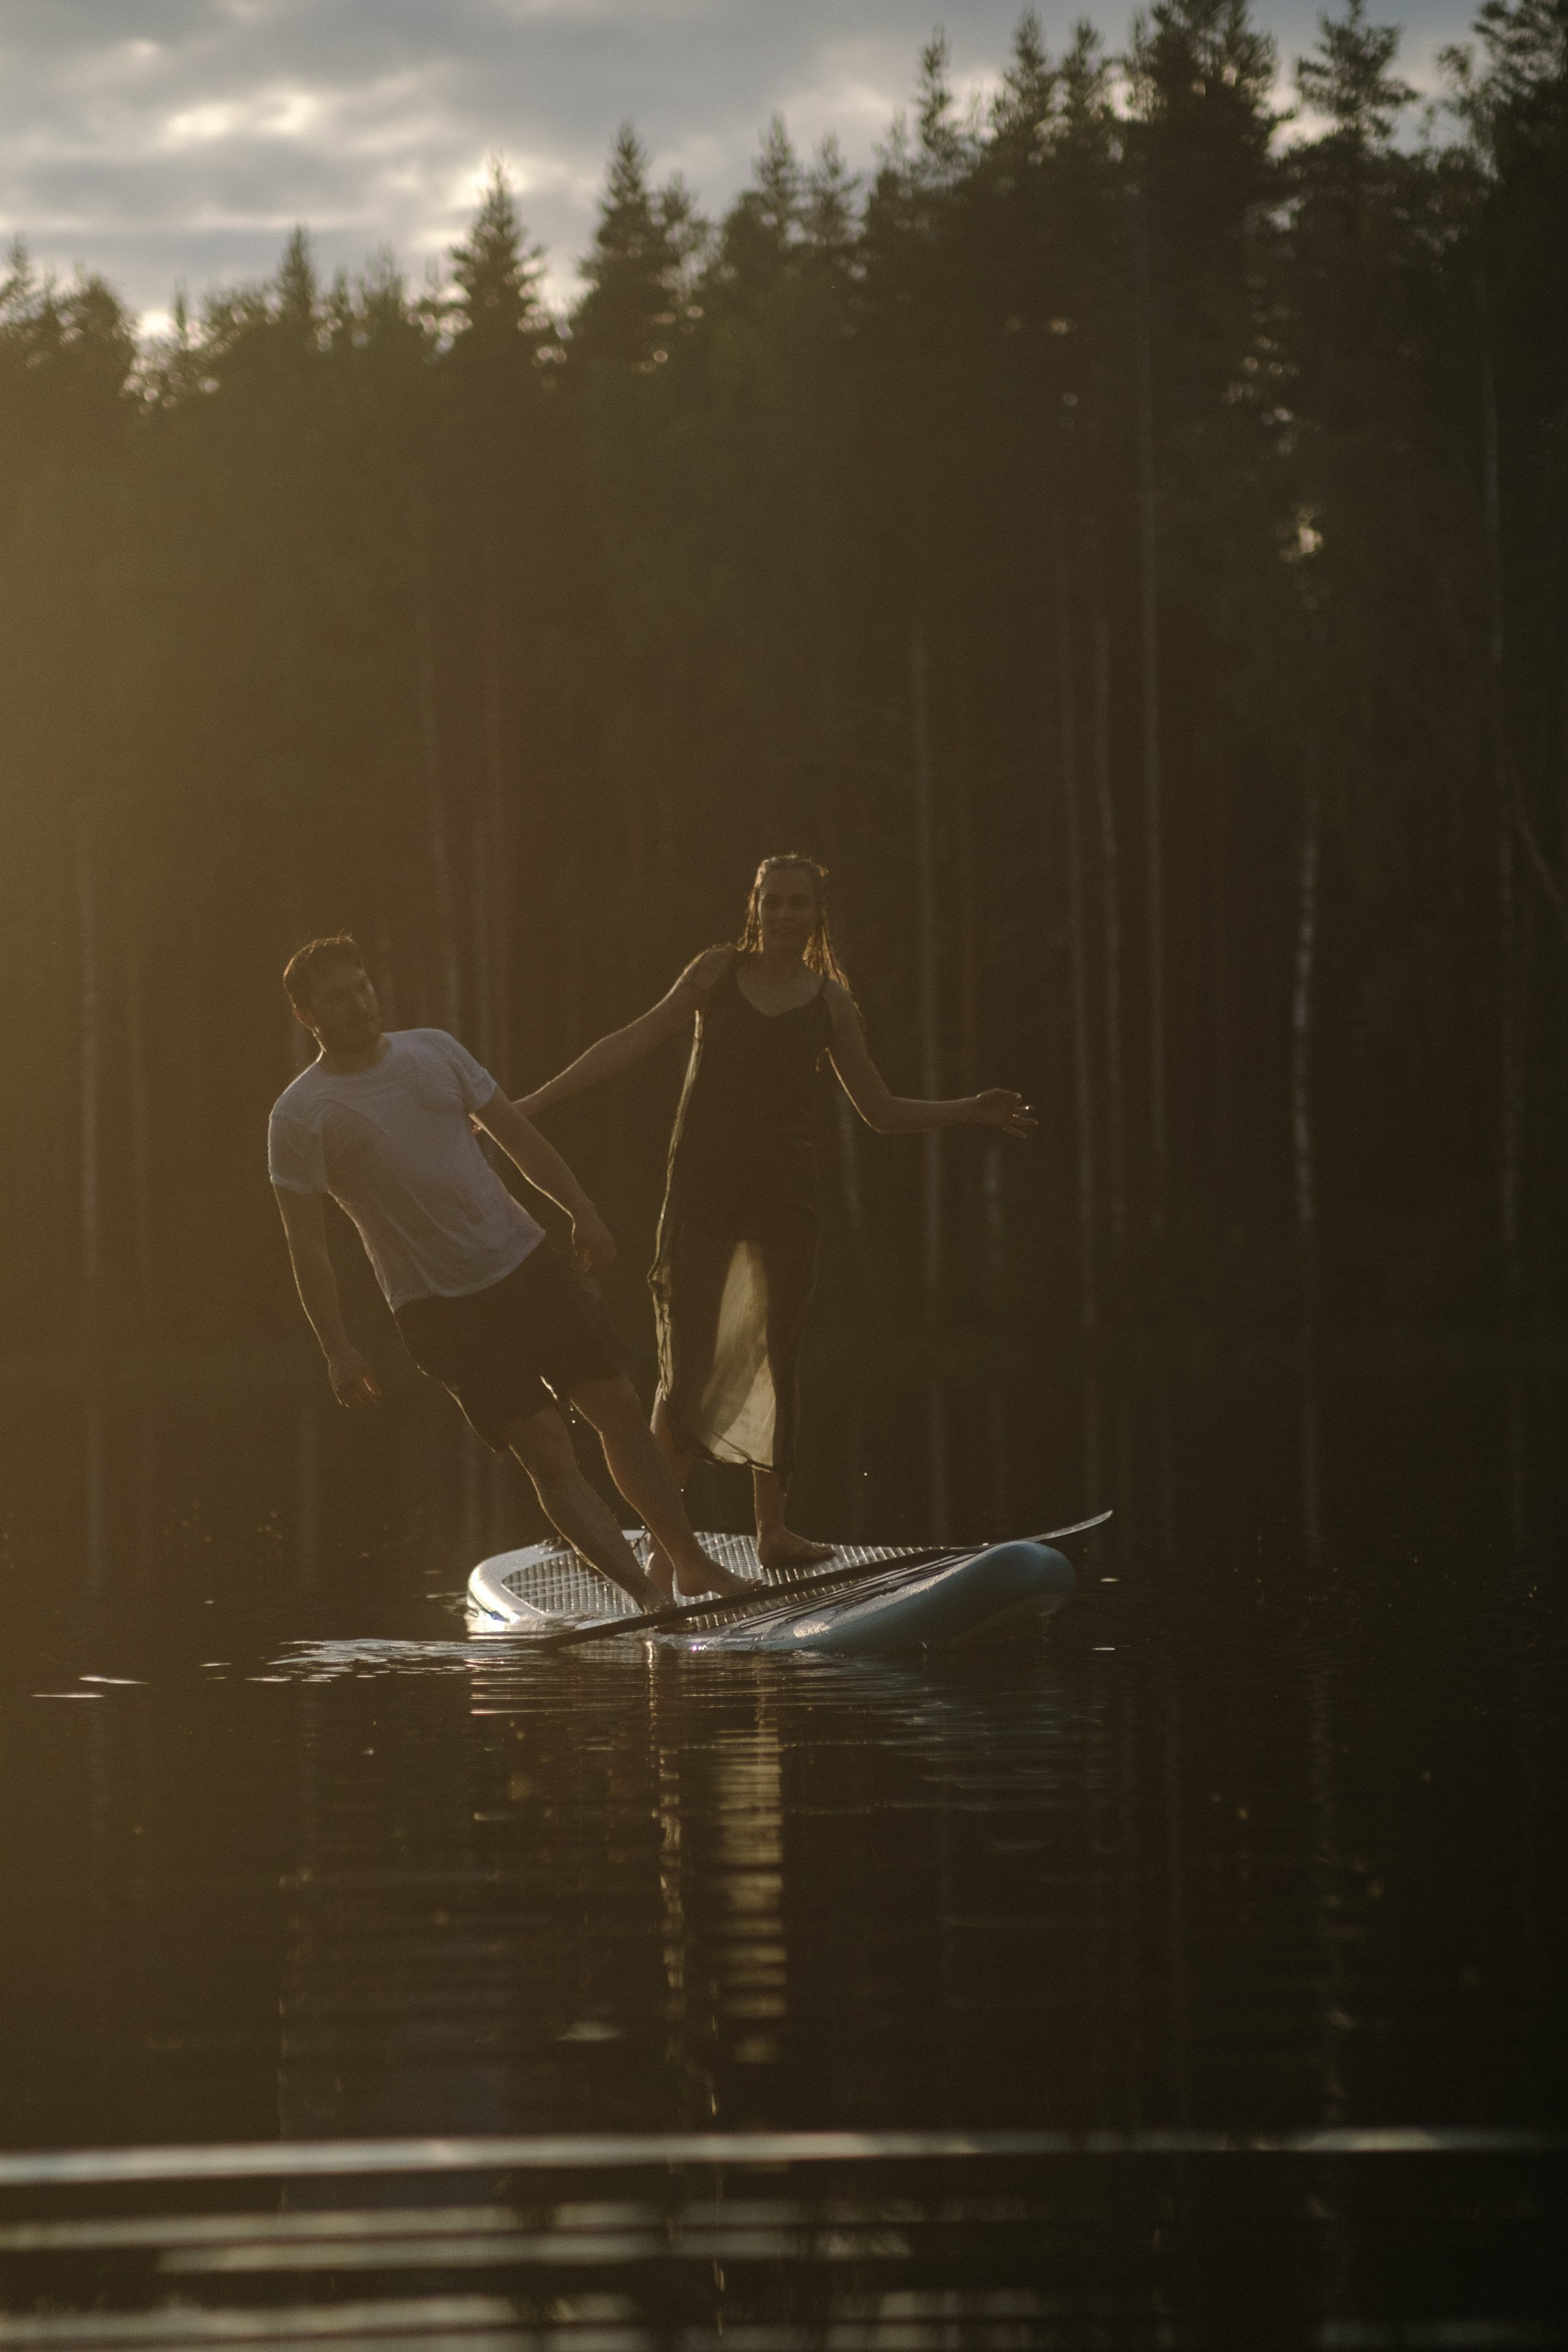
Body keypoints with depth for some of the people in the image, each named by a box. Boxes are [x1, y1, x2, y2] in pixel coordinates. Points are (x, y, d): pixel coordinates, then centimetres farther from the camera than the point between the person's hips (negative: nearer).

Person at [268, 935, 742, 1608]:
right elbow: (307, 1243, -8)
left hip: (523, 1258, 5)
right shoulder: (300, 1117, -8)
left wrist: (581, 1211, 5)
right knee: (547, 1452, -11)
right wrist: (337, 1351, -13)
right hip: (438, 1305, -5)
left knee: (619, 1411, 3)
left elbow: (515, 1135, 14)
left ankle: (692, 1565, 14)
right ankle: (648, 1597, -10)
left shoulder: (433, 1050, 6)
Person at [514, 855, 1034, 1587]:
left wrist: (967, 1112, 2)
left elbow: (881, 1110, 13)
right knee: (686, 1372, -6)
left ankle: (773, 1528, 15)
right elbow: (633, 1042, 5)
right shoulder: (717, 972, 4)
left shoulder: (830, 1002, 7)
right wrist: (540, 1098, 1)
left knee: (776, 1366, 4)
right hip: (702, 1194, -2)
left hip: (783, 1197, 2)